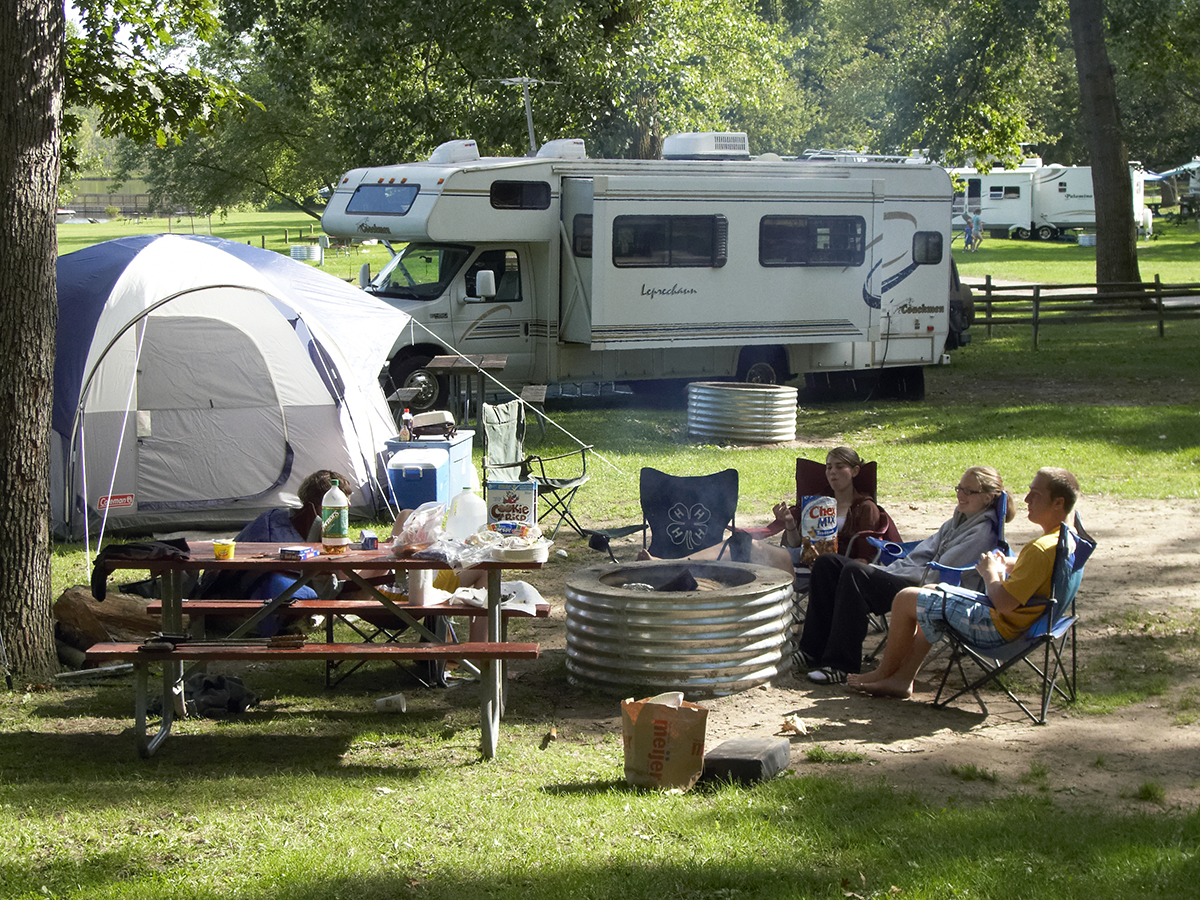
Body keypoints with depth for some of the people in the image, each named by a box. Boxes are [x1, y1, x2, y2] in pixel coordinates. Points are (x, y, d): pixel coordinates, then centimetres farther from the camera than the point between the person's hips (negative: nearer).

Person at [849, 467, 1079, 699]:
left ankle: (884, 672, 19)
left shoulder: (1042, 549, -29)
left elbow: (1004, 602, -30)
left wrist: (990, 573, -11)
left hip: (999, 628, -11)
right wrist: (1005, 565, 6)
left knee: (905, 599, -1)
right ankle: (902, 679, 23)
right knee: (930, 591, 27)